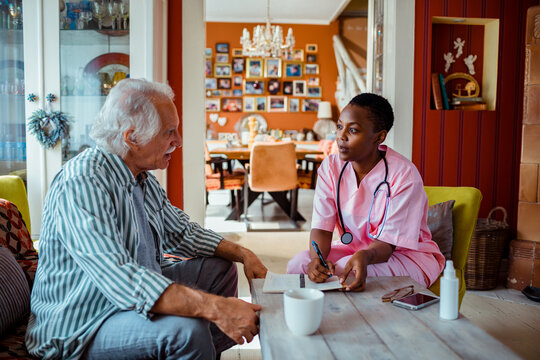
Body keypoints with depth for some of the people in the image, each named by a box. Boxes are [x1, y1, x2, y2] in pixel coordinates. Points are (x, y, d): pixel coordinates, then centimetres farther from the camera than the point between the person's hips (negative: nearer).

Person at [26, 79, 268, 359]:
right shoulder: (82, 184, -27)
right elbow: (120, 279, -38)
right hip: (81, 325, -9)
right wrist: (214, 307, -43)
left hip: (139, 289, 10)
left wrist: (243, 253, 0)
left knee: (221, 269, 13)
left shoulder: (143, 177, 4)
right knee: (186, 330, -33)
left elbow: (182, 233, 13)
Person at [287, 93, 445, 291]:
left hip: (407, 255, -4)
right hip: (354, 248, 5)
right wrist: (317, 258, -34)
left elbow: (388, 241, -23)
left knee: (347, 271, -34)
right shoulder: (330, 166, -6)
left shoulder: (404, 175, -21)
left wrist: (365, 256, -46)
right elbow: (322, 226, -12)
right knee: (297, 264, -19)